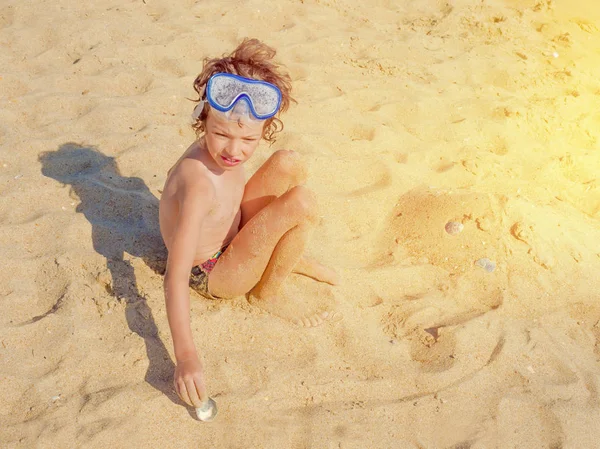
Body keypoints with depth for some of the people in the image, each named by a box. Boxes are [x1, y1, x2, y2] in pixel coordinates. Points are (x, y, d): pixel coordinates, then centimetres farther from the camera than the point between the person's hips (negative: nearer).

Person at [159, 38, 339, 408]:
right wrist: (186, 355, -47)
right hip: (212, 275, -8)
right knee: (302, 204, -26)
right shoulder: (199, 182, -38)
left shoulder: (220, 153, -13)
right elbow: (175, 276, -42)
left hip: (231, 235, 8)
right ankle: (269, 293, -2)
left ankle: (288, 256, 13)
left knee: (289, 163, -4)